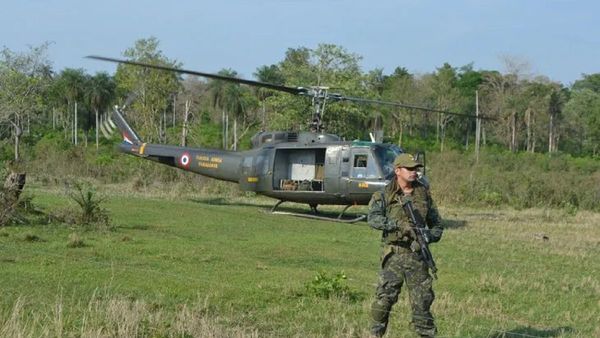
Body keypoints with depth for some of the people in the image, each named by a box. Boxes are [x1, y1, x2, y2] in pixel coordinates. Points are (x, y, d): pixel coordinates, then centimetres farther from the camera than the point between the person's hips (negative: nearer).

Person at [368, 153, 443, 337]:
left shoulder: (424, 195, 11)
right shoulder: (384, 196, 2)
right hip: (394, 255, -2)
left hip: (417, 255, 2)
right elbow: (373, 218, -15)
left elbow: (437, 225, 17)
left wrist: (428, 237, -4)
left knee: (422, 301, 2)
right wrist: (398, 225, -26)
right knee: (384, 298, -6)